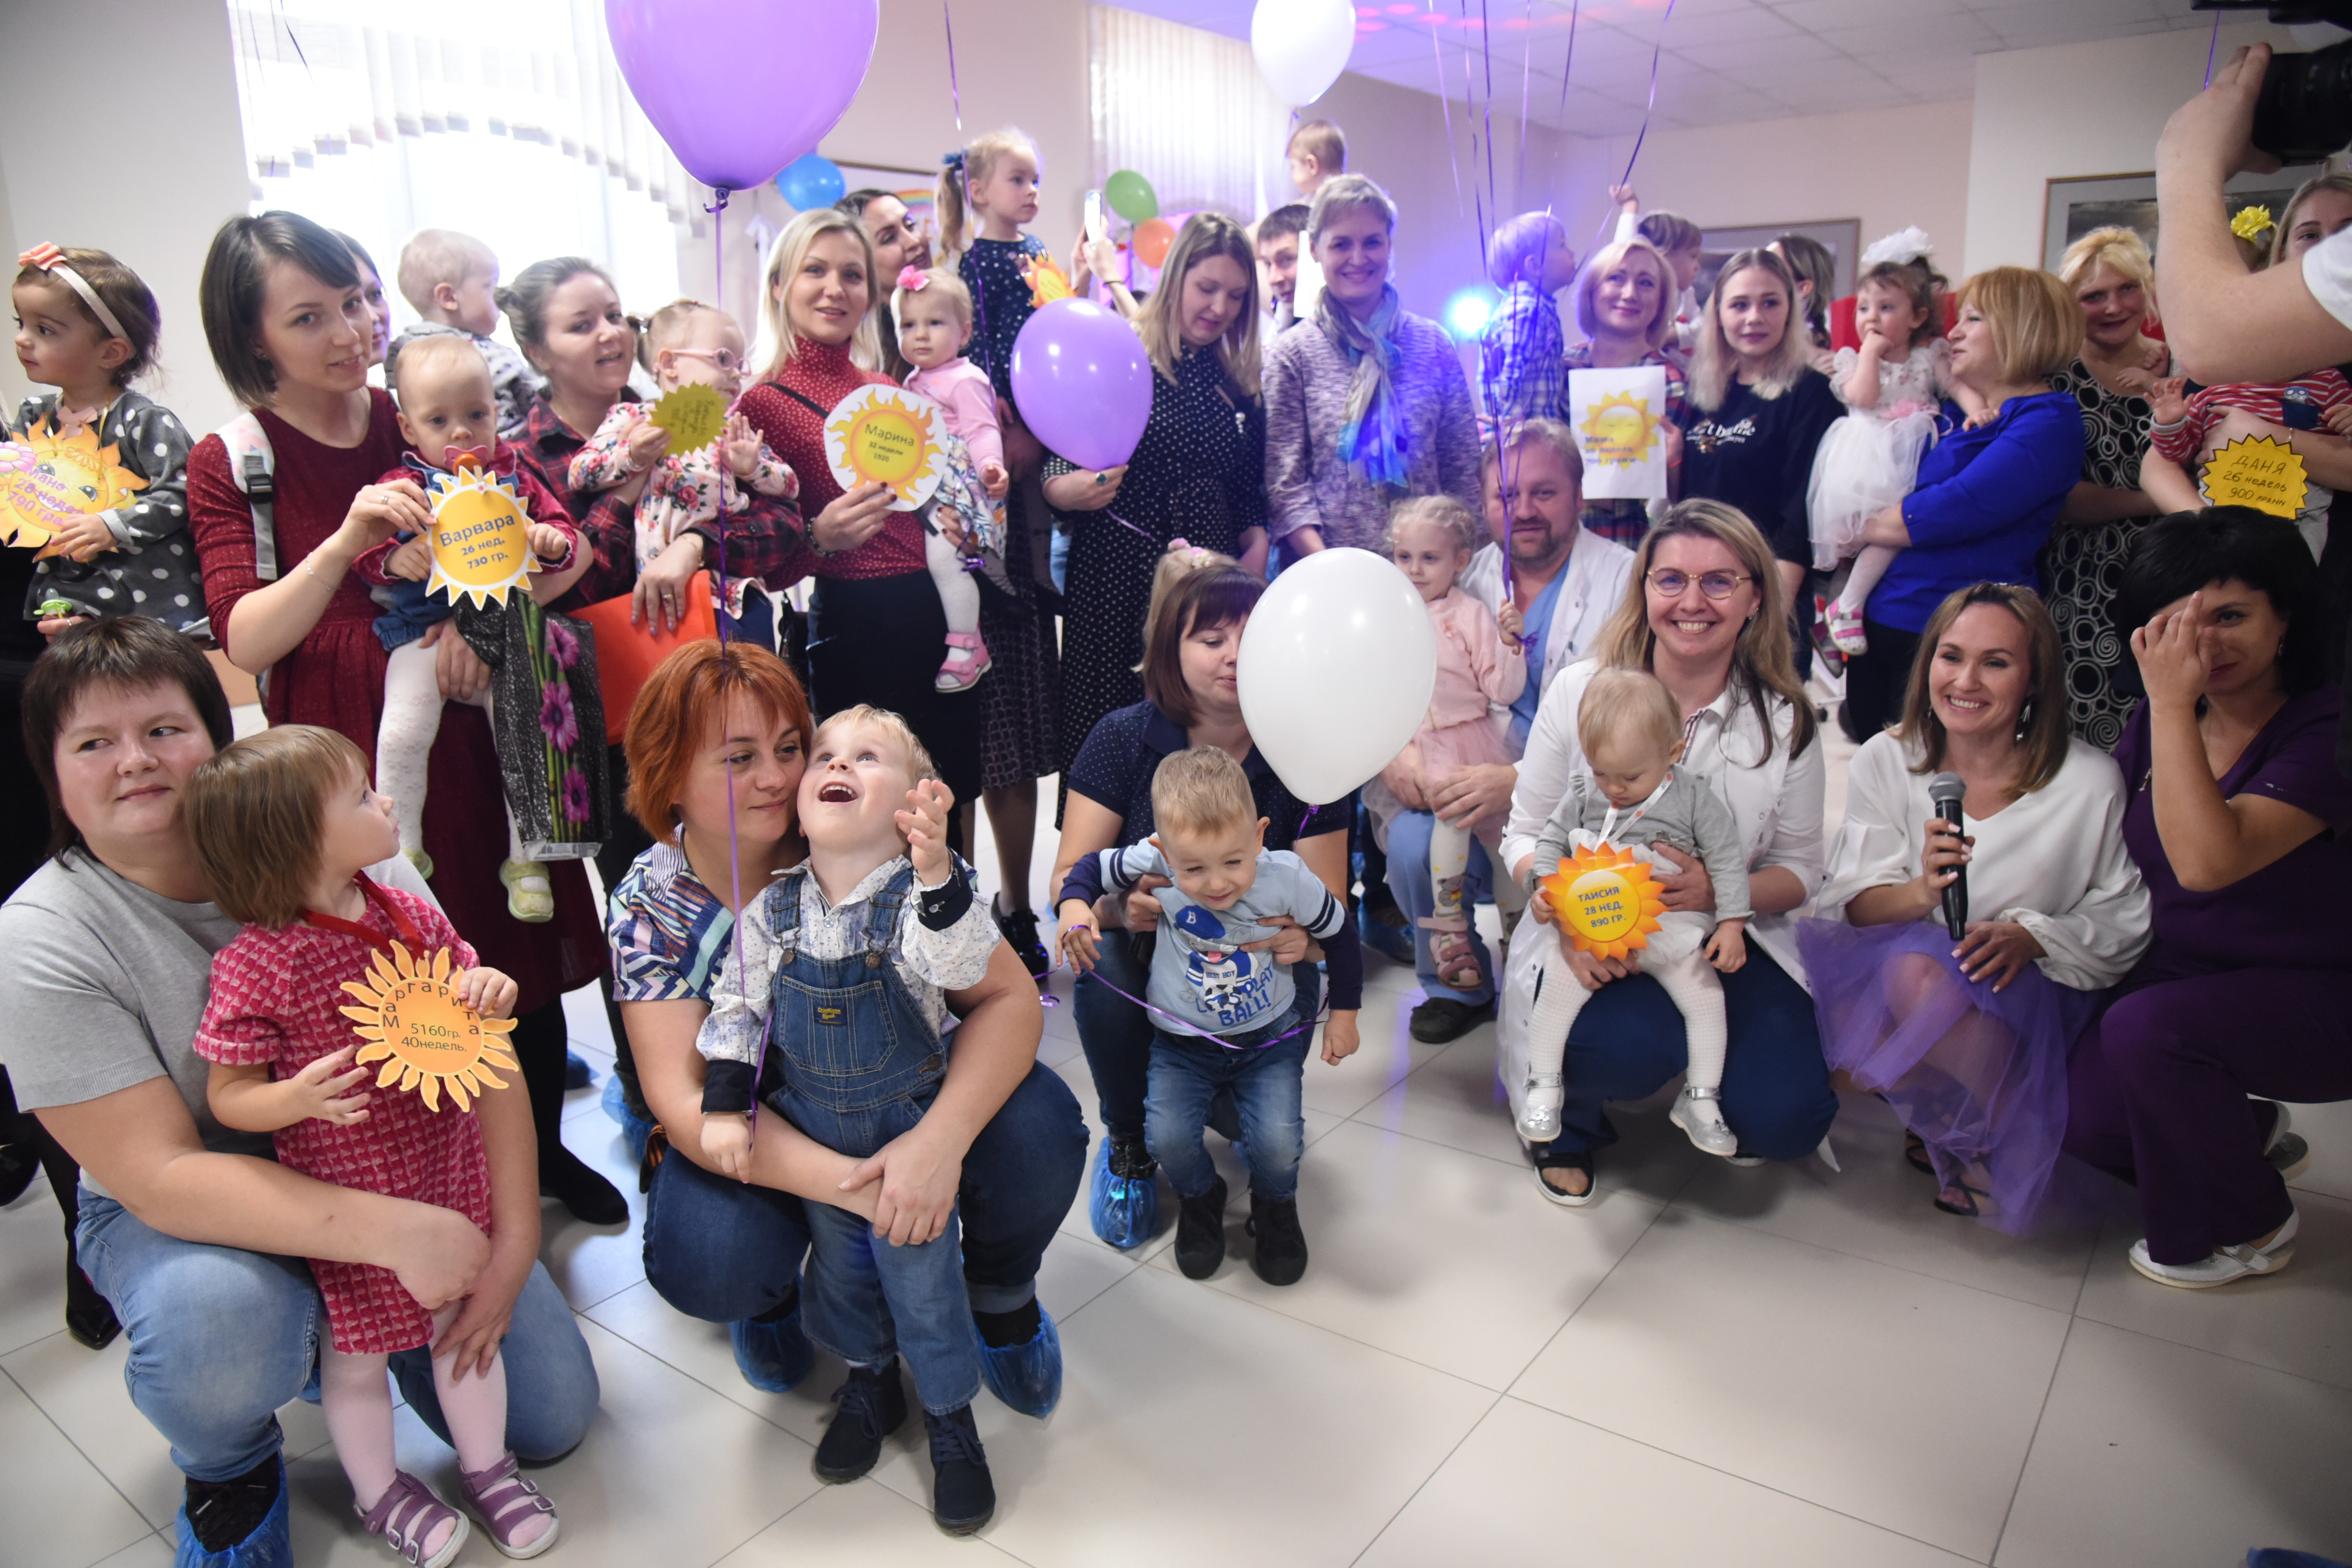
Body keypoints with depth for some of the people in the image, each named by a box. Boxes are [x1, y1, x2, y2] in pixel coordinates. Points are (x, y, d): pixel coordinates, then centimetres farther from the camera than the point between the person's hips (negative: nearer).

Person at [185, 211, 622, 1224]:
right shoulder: (227, 466, -2)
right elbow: (247, 642, -13)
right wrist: (347, 541, -30)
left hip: (472, 732, 3)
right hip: (348, 755, -2)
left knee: (528, 947, 10)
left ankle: (547, 1150, 30)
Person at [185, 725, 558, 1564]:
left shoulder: (410, 915, -4)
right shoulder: (255, 964, -20)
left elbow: (465, 986, 11)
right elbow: (227, 1094, -13)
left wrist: (490, 989, -11)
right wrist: (296, 1099, -33)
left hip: (447, 1164, 4)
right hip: (344, 1190, -4)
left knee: (465, 1321, 18)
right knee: (356, 1351, 15)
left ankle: (487, 1466, 40)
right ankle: (379, 1491, 41)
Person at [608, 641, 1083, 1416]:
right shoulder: (650, 905, -15)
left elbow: (1008, 995, -22)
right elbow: (684, 1099, -22)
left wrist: (941, 1138, -40)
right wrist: (851, 1182, -37)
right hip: (768, 1130, 1)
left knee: (1038, 1129, -29)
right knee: (705, 1263, -30)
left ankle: (1000, 1287, 6)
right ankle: (772, 1291, 12)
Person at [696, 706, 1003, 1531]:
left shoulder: (918, 897, -21)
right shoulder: (773, 911, -11)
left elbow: (959, 964, -39)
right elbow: (736, 1011, -3)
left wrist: (938, 874, -54)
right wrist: (724, 1107, -8)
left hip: (907, 1124, -3)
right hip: (811, 1129, 4)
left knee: (921, 1273, 5)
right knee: (839, 1263, 20)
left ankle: (951, 1418, 27)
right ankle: (870, 1380, 44)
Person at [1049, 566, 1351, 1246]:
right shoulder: (1124, 739, -11)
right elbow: (1069, 878, -12)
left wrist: (1300, 935, -35)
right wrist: (1118, 905, -36)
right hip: (1150, 963, 0)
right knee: (1103, 967, -33)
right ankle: (1128, 1144, -4)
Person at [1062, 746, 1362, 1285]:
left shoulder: (1286, 878, -21)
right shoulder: (1154, 864, -22)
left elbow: (1339, 934, -3)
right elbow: (1089, 868, -3)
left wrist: (1344, 1014, 2)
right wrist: (1076, 907, -24)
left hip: (1269, 1038, 0)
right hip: (1183, 1042, 1)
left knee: (1278, 1143, -16)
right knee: (1167, 1136, -18)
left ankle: (1275, 1207, 22)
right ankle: (1200, 1200, 19)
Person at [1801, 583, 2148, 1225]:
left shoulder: (2090, 782, -7)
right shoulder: (1886, 761, -2)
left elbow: (2123, 921, -1)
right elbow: (1852, 904, -5)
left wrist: (2031, 937, -20)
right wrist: (1921, 891, -27)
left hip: (2026, 996, -2)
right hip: (1886, 975, 3)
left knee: (1920, 976, -34)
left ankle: (1979, 1137, -6)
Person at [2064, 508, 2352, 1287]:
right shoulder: (2159, 721, -1)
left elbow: (2206, 862, -35)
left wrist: (2171, 703, -32)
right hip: (2181, 979, 6)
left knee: (2147, 1027, -33)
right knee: (2085, 1117, -16)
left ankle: (2248, 1228, -3)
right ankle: (2248, 1133, 19)